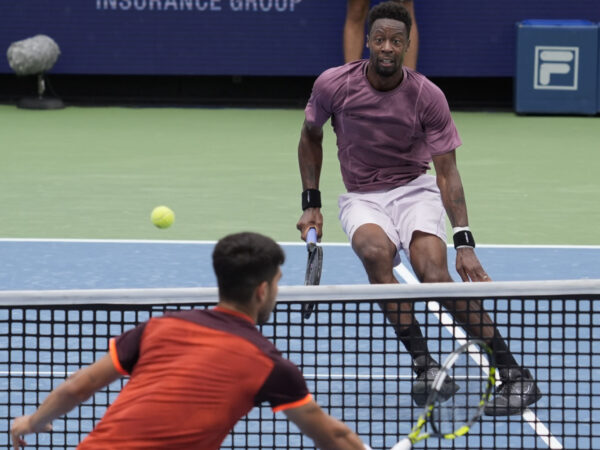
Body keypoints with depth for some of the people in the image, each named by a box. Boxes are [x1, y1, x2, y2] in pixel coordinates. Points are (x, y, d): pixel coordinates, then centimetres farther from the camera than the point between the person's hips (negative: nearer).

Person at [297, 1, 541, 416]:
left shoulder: (428, 97, -14)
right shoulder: (333, 85, -10)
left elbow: (447, 172, -13)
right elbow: (311, 137, 10)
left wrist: (464, 242, -22)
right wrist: (311, 204, 3)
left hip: (415, 190, -1)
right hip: (362, 198, 1)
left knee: (435, 274, -28)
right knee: (375, 251, -35)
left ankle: (516, 376, -22)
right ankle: (425, 366, -29)